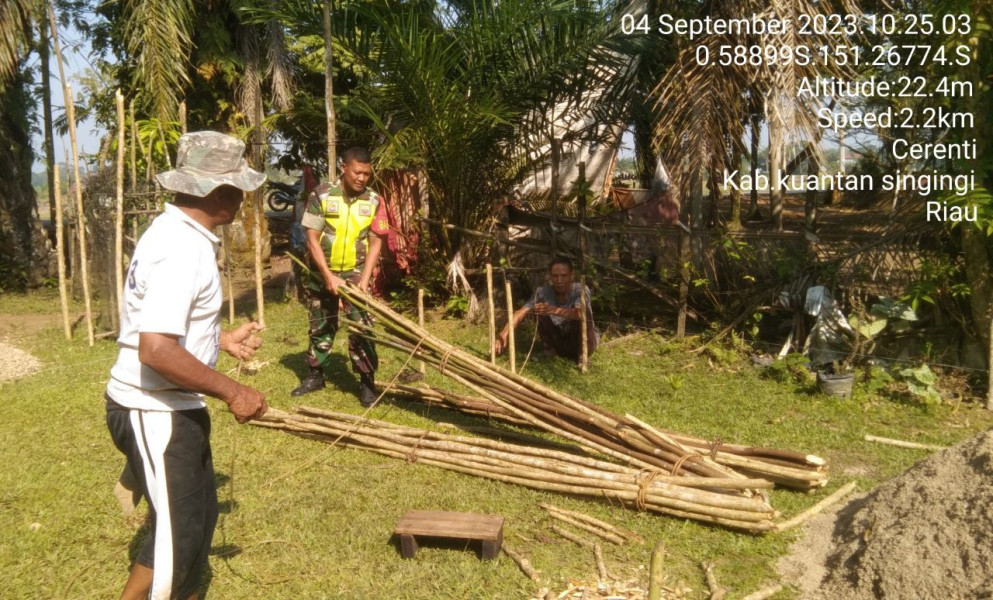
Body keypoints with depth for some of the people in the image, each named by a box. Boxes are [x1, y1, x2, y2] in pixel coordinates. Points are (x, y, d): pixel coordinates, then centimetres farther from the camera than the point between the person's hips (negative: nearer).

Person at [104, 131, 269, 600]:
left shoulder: (179, 233, 7)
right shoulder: (181, 248, -25)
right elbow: (156, 349, -33)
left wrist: (221, 340, 21)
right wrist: (231, 393, -24)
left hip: (170, 408, 10)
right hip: (154, 414, -10)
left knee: (198, 516, 22)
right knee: (178, 532, 2)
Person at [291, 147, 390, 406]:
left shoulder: (374, 201, -7)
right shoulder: (321, 195, -12)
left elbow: (375, 242, -4)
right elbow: (312, 239, -11)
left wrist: (364, 279, -12)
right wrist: (328, 276, -17)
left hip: (356, 274, 0)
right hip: (322, 274, 0)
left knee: (361, 328, -5)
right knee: (320, 327, 13)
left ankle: (367, 382, 6)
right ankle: (315, 375, 29)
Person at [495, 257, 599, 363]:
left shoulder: (581, 290, -24)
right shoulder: (544, 292, -14)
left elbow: (580, 313, -44)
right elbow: (520, 313, -21)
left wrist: (553, 310, -60)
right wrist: (503, 335, -37)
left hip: (584, 341, -3)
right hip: (560, 340, 3)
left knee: (584, 311, -32)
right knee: (541, 311, -19)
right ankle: (550, 351, -2)